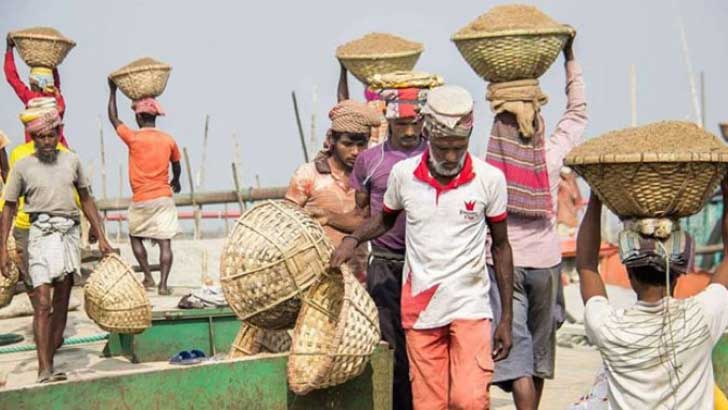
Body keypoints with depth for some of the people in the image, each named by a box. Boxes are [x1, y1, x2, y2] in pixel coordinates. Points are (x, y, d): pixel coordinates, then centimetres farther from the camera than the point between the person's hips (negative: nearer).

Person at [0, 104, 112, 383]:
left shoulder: (71, 161, 8)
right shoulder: (23, 166, 0)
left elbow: (86, 200, 17)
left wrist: (101, 237, 14)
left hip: (70, 233, 4)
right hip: (42, 233, -4)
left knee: (62, 302, 6)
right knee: (43, 303, -12)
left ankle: (50, 361, 14)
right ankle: (44, 370, -14)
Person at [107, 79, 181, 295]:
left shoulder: (133, 138, -8)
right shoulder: (168, 140, 2)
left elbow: (113, 119, 9)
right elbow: (176, 166, 19)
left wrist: (113, 91, 21)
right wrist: (176, 181, 41)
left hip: (141, 200, -2)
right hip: (164, 198, 2)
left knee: (135, 237, 19)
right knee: (165, 242, -1)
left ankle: (148, 277, 14)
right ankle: (163, 284, -8)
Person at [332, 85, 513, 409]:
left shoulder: (490, 179, -7)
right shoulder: (403, 174, -4)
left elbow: (500, 245, 4)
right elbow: (385, 218, 17)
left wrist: (507, 318, 4)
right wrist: (352, 239, -4)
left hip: (470, 306, -2)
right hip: (419, 309, 2)